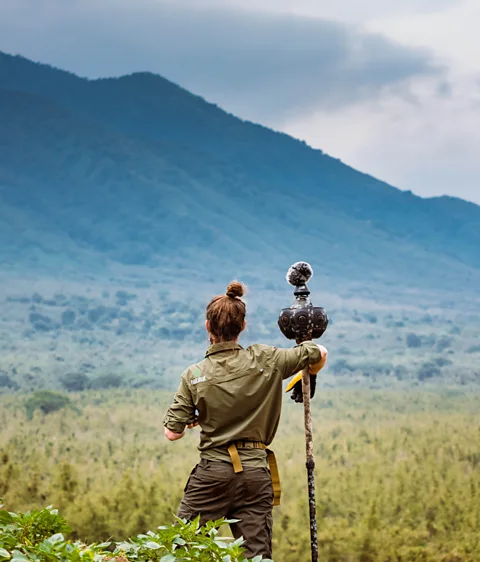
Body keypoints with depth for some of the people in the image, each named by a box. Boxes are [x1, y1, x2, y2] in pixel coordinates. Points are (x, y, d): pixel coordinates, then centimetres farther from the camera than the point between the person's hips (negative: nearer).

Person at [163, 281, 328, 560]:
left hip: (213, 473, -2)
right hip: (256, 473, 2)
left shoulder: (195, 375, -5)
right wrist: (309, 374, 32)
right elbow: (320, 353, 10)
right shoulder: (265, 360, -2)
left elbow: (173, 433, -3)